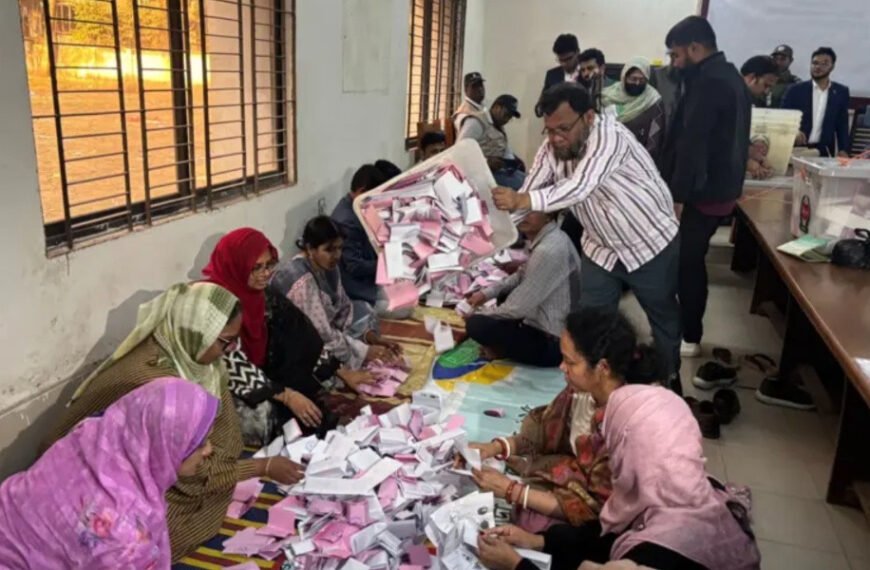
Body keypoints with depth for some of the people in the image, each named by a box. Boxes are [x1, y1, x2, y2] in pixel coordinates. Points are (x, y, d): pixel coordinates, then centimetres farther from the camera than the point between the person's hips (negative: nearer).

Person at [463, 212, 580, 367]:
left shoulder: (548, 251, -28)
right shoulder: (543, 237, 2)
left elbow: (519, 307, -22)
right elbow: (523, 277, 19)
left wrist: (479, 314, -7)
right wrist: (487, 293, 7)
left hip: (551, 343, -10)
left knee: (476, 325, -20)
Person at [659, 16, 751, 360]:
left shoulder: (708, 82, -18)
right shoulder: (729, 76, 15)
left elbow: (693, 143, -24)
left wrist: (678, 196, -23)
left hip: (703, 192, -10)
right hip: (721, 187, 10)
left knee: (686, 263, -1)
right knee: (691, 261, 16)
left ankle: (689, 338, 9)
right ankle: (687, 330, 26)